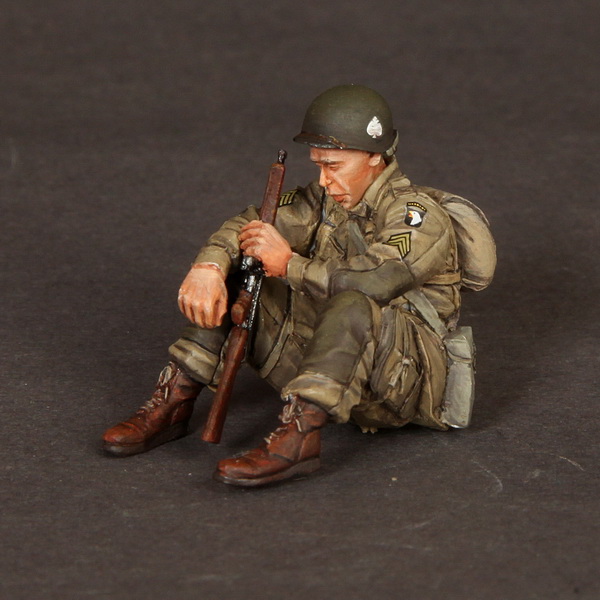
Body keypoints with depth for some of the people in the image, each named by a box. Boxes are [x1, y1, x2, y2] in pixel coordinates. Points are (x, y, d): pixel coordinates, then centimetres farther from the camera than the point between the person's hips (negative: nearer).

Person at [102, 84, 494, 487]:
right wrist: (208, 266, -21)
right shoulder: (327, 200, 8)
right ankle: (173, 404, -7)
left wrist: (289, 264, -22)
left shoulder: (419, 215, -14)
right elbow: (250, 224, 0)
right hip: (321, 356, 7)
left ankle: (298, 438, -47)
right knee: (231, 276, 0)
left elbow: (372, 281, -31)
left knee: (353, 307, -39)